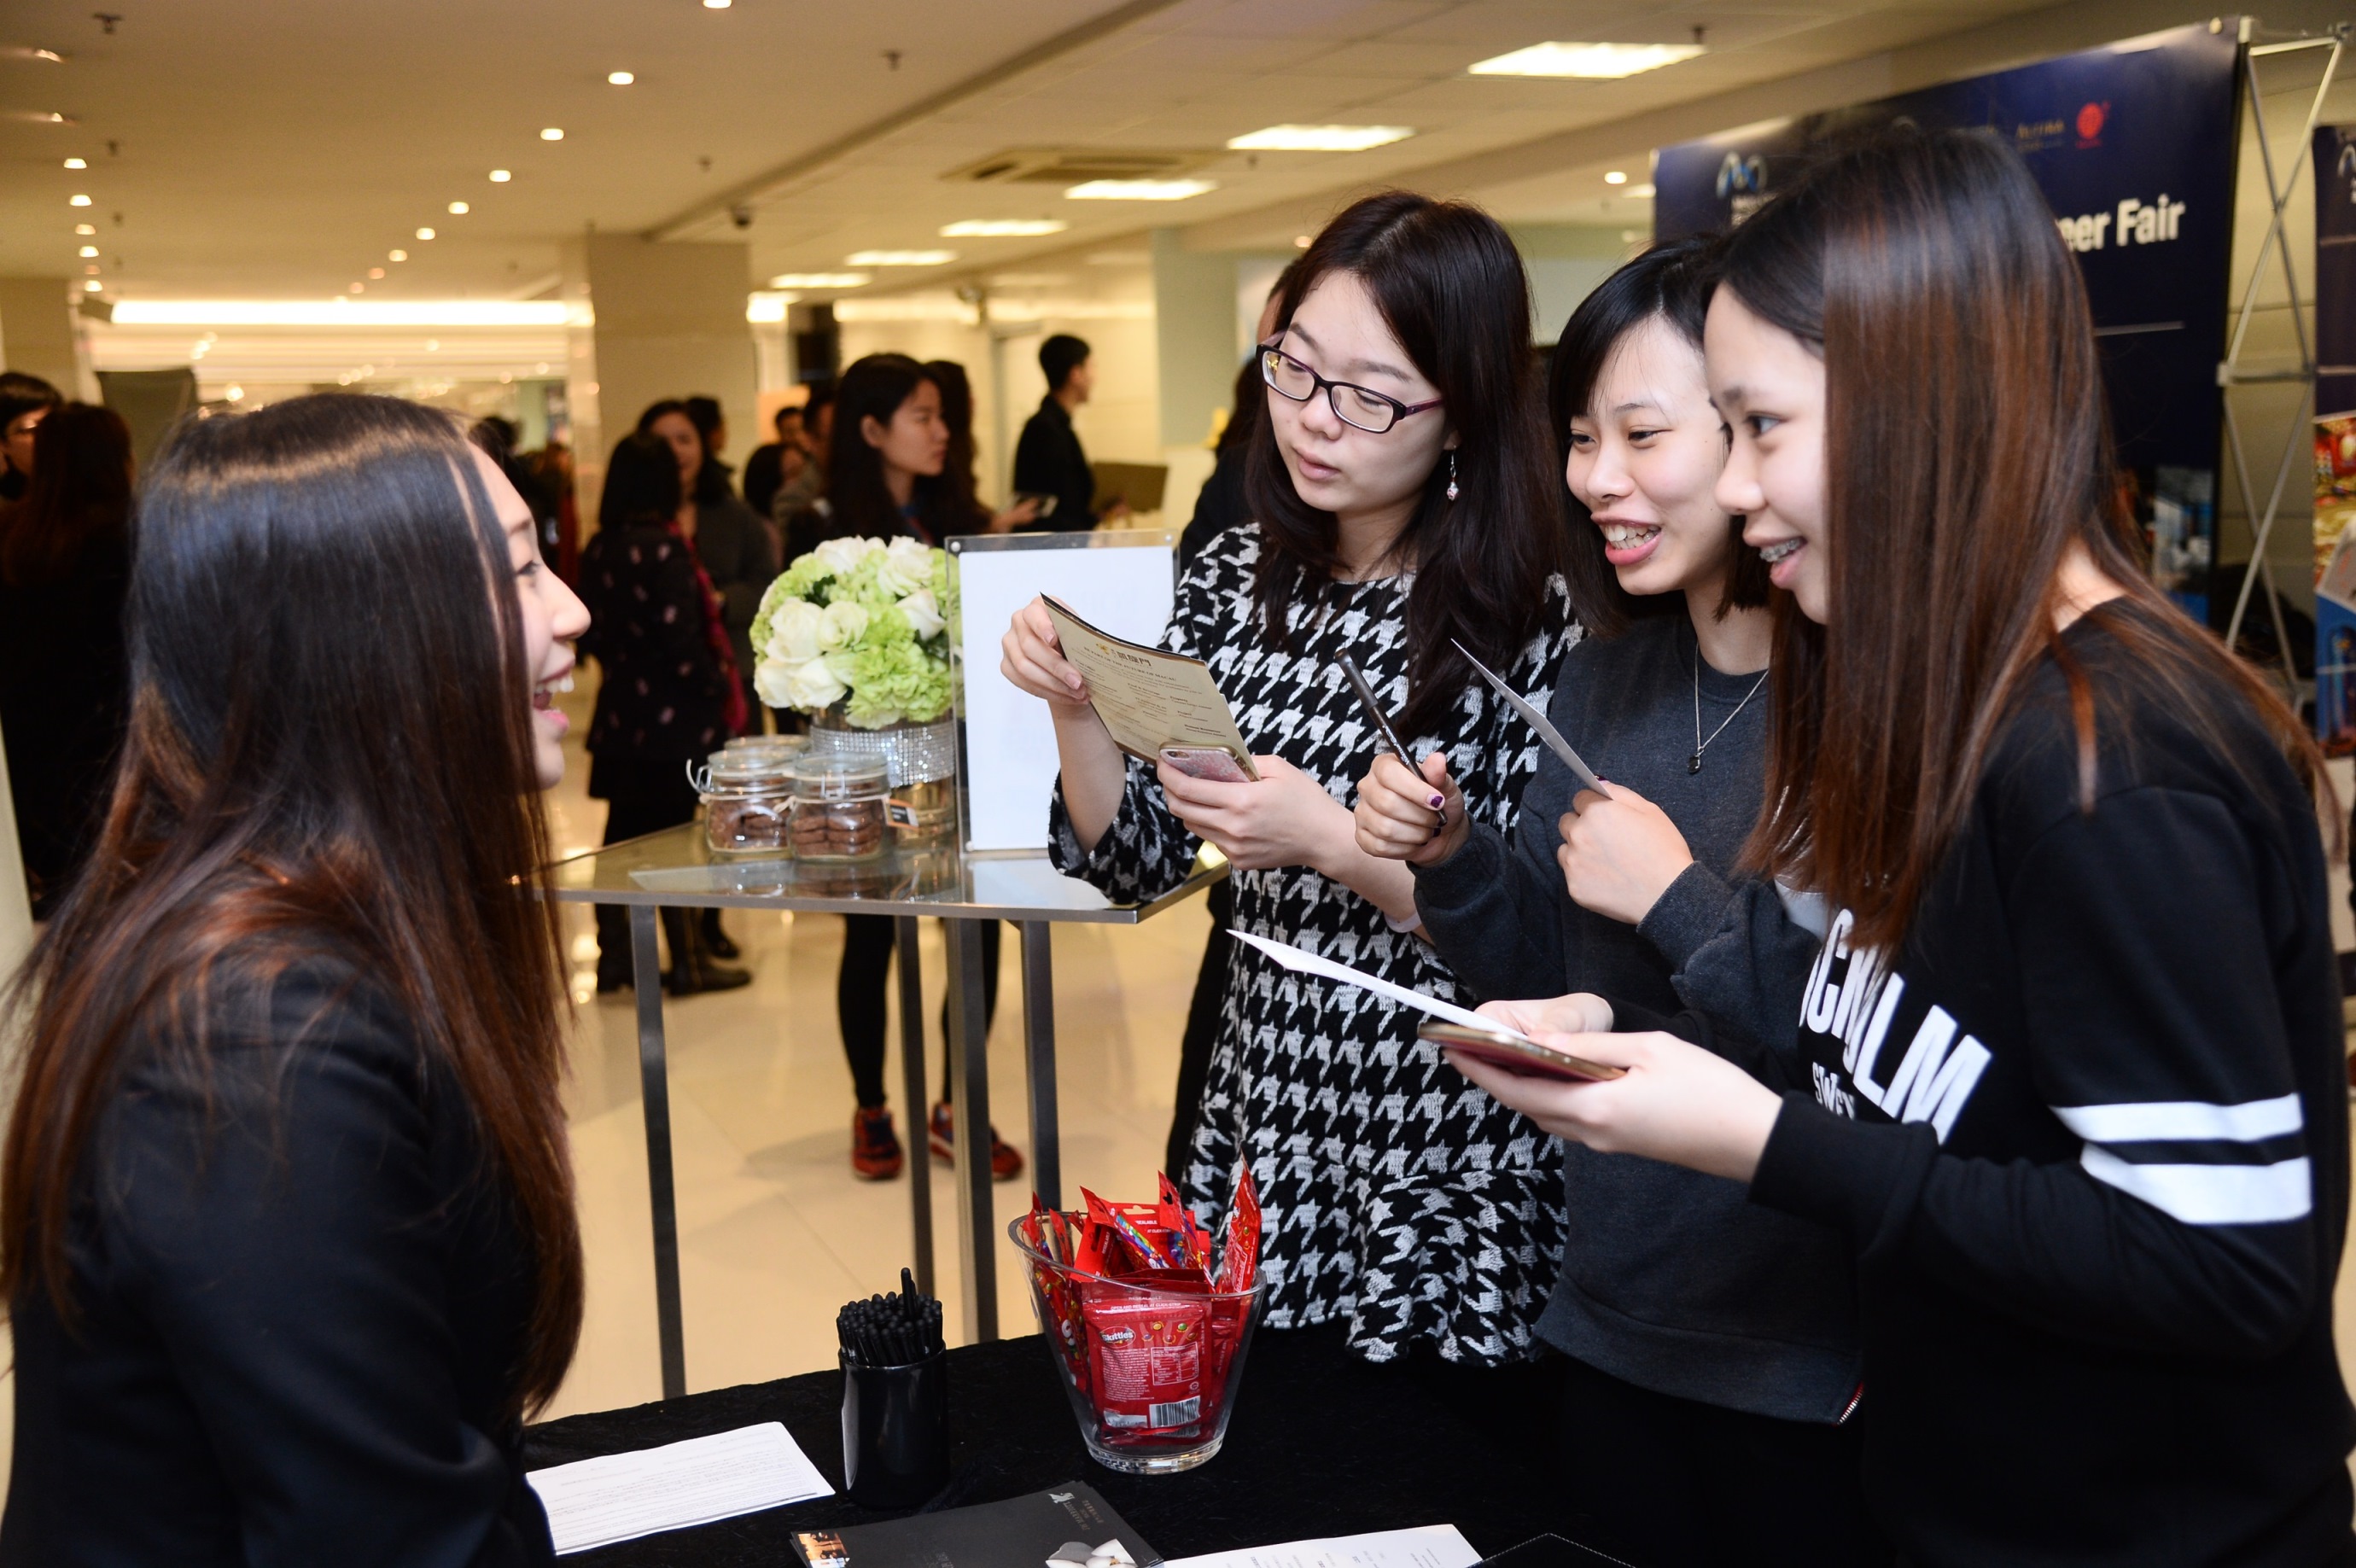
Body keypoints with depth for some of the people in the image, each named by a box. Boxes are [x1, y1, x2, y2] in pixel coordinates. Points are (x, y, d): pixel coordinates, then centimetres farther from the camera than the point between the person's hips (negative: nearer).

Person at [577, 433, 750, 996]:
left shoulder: (598, 551, 4)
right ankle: (688, 962, 10)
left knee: (622, 835, 12)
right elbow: (681, 639, -19)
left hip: (619, 713, 6)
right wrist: (719, 687, -6)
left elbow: (590, 633, 9)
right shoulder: (663, 549, -16)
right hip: (672, 716, -6)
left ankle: (615, 955, 20)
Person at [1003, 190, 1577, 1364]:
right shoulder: (1237, 577, 0)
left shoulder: (1532, 618, -16)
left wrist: (1333, 845, -27)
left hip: (1450, 1177, -4)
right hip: (1261, 1124, 5)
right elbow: (1136, 861, 2)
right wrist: (1075, 706, -15)